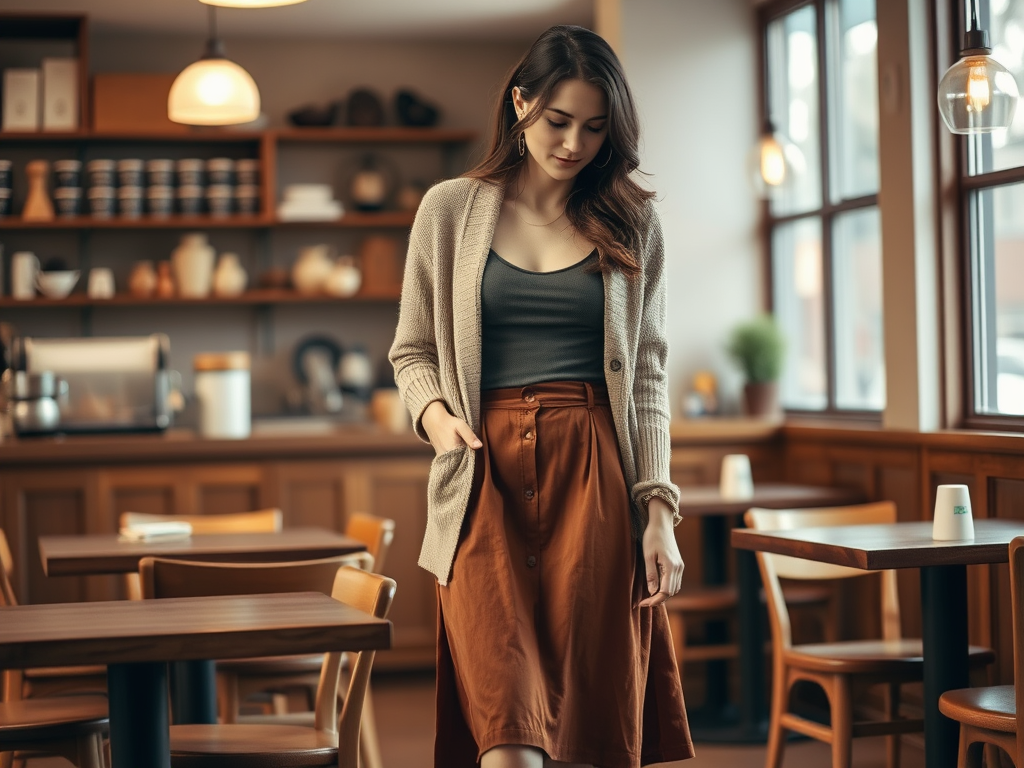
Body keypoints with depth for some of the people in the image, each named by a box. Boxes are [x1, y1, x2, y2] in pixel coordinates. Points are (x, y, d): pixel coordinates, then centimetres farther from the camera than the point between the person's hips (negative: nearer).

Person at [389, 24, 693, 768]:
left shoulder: (632, 226, 11)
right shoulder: (451, 210, 8)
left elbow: (647, 379, 9)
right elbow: (412, 350, 14)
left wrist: (658, 511, 0)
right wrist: (433, 413, -7)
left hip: (593, 477, 1)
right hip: (485, 475, -1)